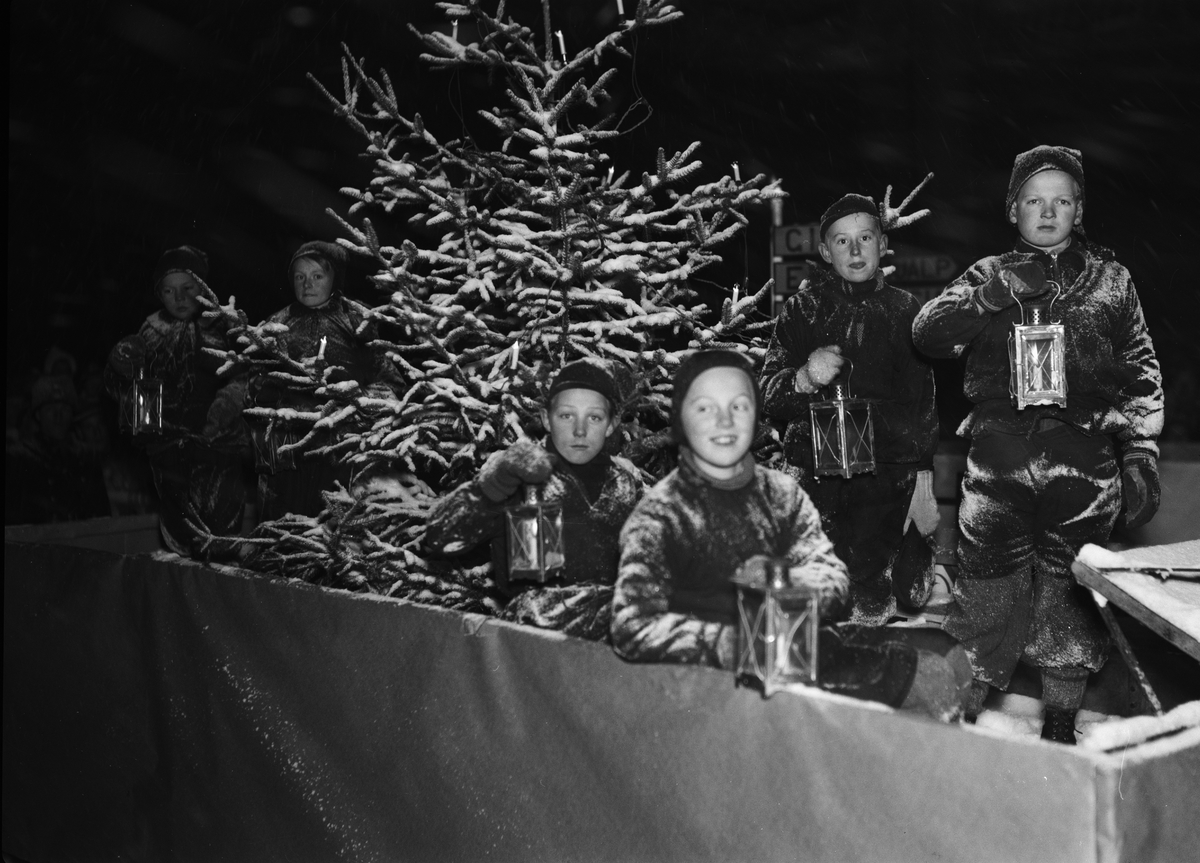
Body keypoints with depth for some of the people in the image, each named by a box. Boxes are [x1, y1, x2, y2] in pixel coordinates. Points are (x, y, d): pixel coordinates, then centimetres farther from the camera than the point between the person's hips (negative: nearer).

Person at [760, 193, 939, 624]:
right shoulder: (803, 309, 5)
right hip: (818, 473, 0)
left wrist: (924, 479, 6)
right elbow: (767, 395, 1)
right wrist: (803, 380, -21)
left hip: (888, 479, 1)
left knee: (870, 605, -7)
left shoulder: (904, 309, 9)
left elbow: (923, 401, 12)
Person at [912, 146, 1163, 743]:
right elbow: (926, 334, -1)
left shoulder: (1109, 279, 14)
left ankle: (1061, 728, 18)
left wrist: (1141, 456, 2)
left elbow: (1142, 375, 11)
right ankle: (960, 713, 13)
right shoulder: (989, 276, 13)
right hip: (998, 460, 0)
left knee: (1069, 593, 4)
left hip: (1084, 463, 1)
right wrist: (993, 295, -14)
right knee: (986, 593, -1)